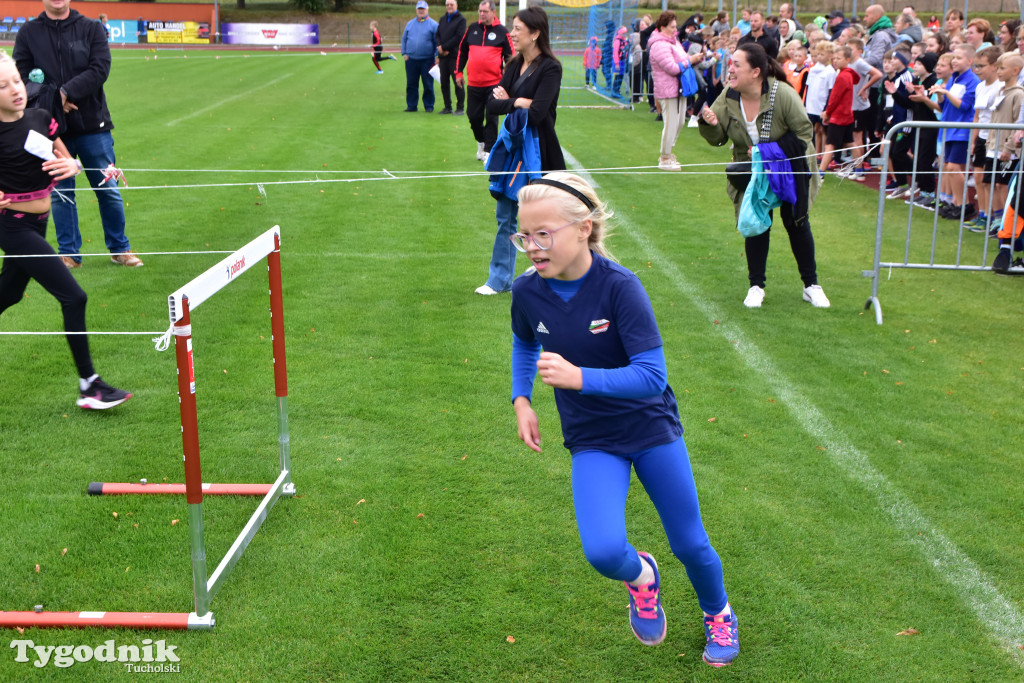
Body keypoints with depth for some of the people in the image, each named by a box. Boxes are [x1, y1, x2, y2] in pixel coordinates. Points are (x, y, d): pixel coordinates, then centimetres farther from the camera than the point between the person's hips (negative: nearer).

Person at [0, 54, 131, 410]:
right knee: (73, 297, -9)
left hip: (37, 223, 7)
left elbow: (66, 159, 10)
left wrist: (71, 165, -11)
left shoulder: (40, 118, 0)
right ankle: (89, 386, -1)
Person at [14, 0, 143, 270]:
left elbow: (100, 70, -9)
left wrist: (67, 92, -19)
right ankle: (69, 253, 17)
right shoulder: (29, 33, 5)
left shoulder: (91, 28, 2)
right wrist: (52, 99, -17)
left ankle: (119, 248, 20)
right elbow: (21, 76, -2)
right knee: (60, 194, 6)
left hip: (93, 126, 0)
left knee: (108, 190, 6)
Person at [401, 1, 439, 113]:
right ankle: (411, 105, 14)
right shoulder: (410, 23, 12)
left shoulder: (433, 24, 1)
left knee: (428, 85, 0)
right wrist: (404, 53, 6)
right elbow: (404, 39, 16)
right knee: (411, 84, 6)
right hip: (411, 60, 3)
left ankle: (429, 106, 10)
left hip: (427, 60, -3)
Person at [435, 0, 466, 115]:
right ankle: (447, 107, 15)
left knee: (458, 83, -5)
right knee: (444, 83, 7)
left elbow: (458, 37, -11)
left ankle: (460, 108, 0)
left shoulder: (461, 19, -1)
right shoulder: (442, 20, 18)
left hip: (455, 56, -6)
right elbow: (438, 35, 14)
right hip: (443, 56, 6)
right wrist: (440, 48, -6)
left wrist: (444, 47, -10)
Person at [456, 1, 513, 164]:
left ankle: (488, 151, 4)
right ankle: (481, 142, 33)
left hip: (494, 83, -4)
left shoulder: (502, 32, -1)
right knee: (473, 116, 8)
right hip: (473, 83, 4)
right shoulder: (472, 29, 9)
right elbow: (462, 50, 18)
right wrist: (459, 72, 14)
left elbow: (510, 56, 1)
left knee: (491, 118, -3)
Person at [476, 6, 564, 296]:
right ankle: (500, 280, 26)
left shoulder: (550, 68, -15)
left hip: (538, 154, -7)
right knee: (505, 217, 14)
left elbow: (537, 113, -25)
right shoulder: (514, 66, 7)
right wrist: (519, 103, -17)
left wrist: (507, 101, -11)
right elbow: (492, 104, -1)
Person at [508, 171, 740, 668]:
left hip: (652, 428, -2)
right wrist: (521, 400, 2)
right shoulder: (528, 293, -11)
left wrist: (577, 377, -34)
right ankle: (641, 577, 18)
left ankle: (718, 613, 45)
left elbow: (653, 376, -25)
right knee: (603, 551, -20)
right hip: (592, 441, 2)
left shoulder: (619, 286, -23)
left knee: (690, 545, 11)